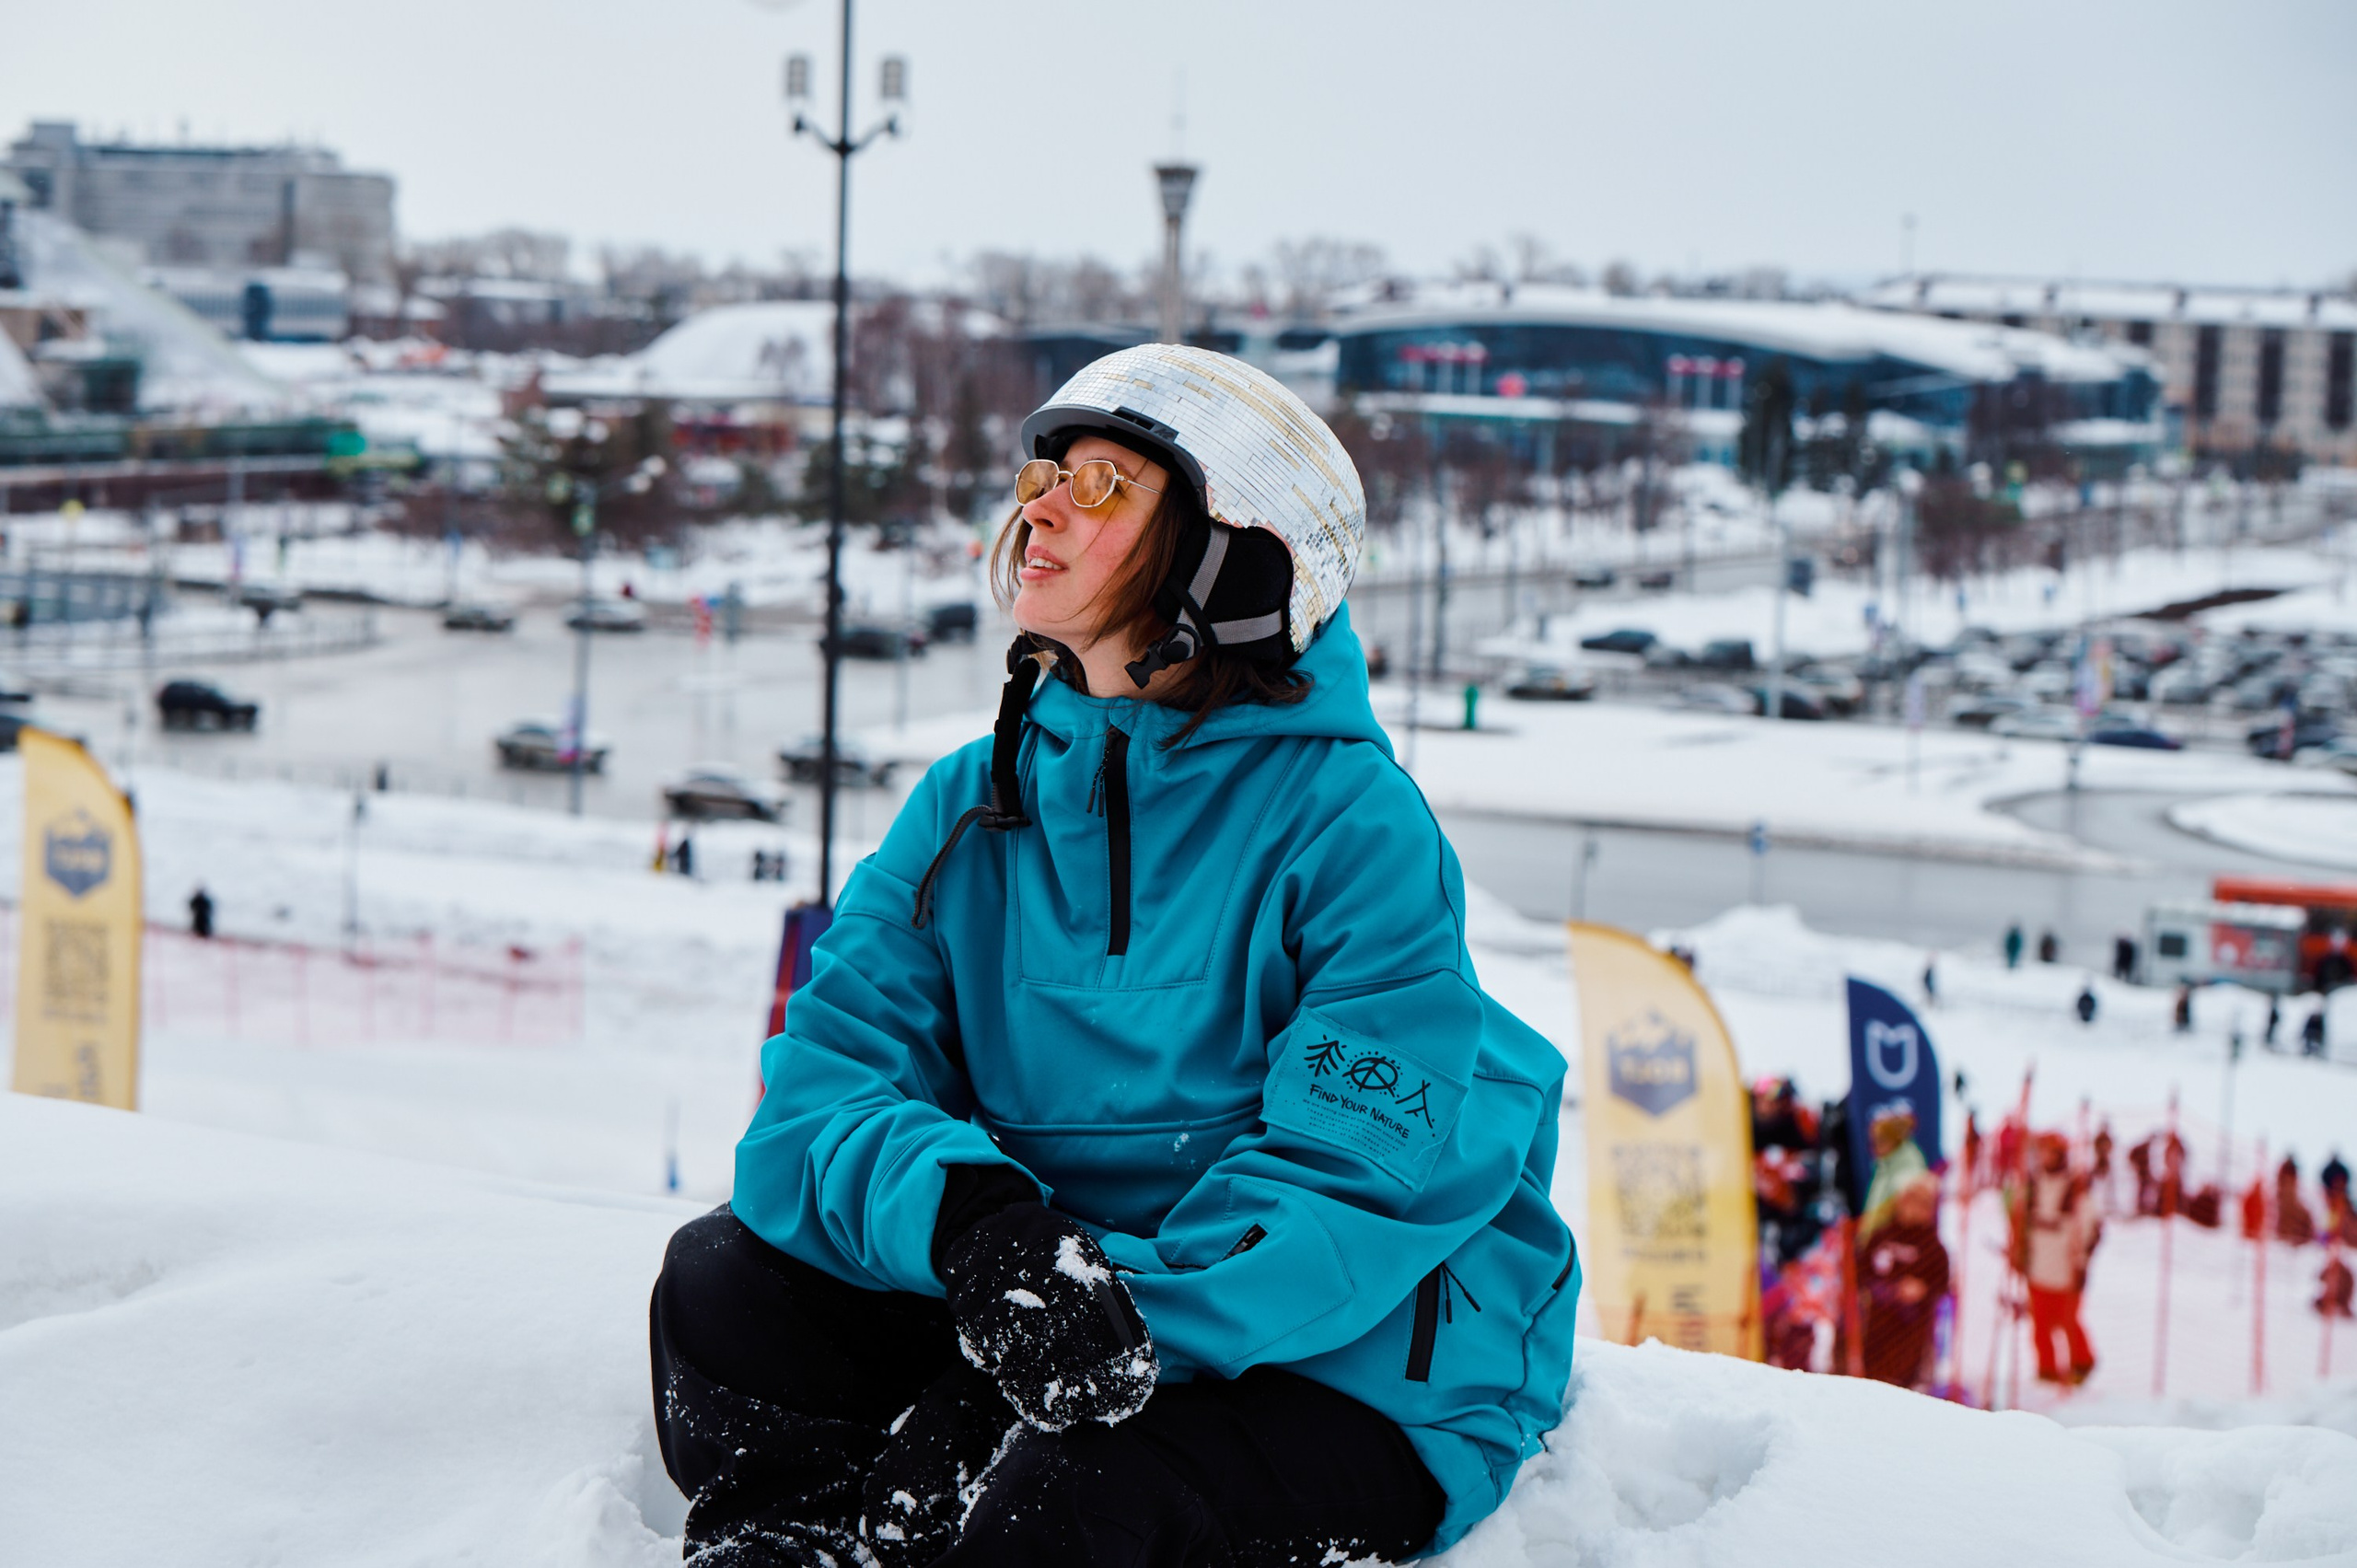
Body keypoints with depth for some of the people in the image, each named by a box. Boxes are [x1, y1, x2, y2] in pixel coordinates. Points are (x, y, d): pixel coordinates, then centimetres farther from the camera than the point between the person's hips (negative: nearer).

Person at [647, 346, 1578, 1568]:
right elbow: (830, 1076, -5)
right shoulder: (971, 803, 4)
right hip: (1050, 1315, 5)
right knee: (728, 1275, -13)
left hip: (1349, 1365, -5)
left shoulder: (1349, 820, -13)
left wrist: (1119, 1316, -33)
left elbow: (1361, 1182, -20)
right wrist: (963, 1216, -28)